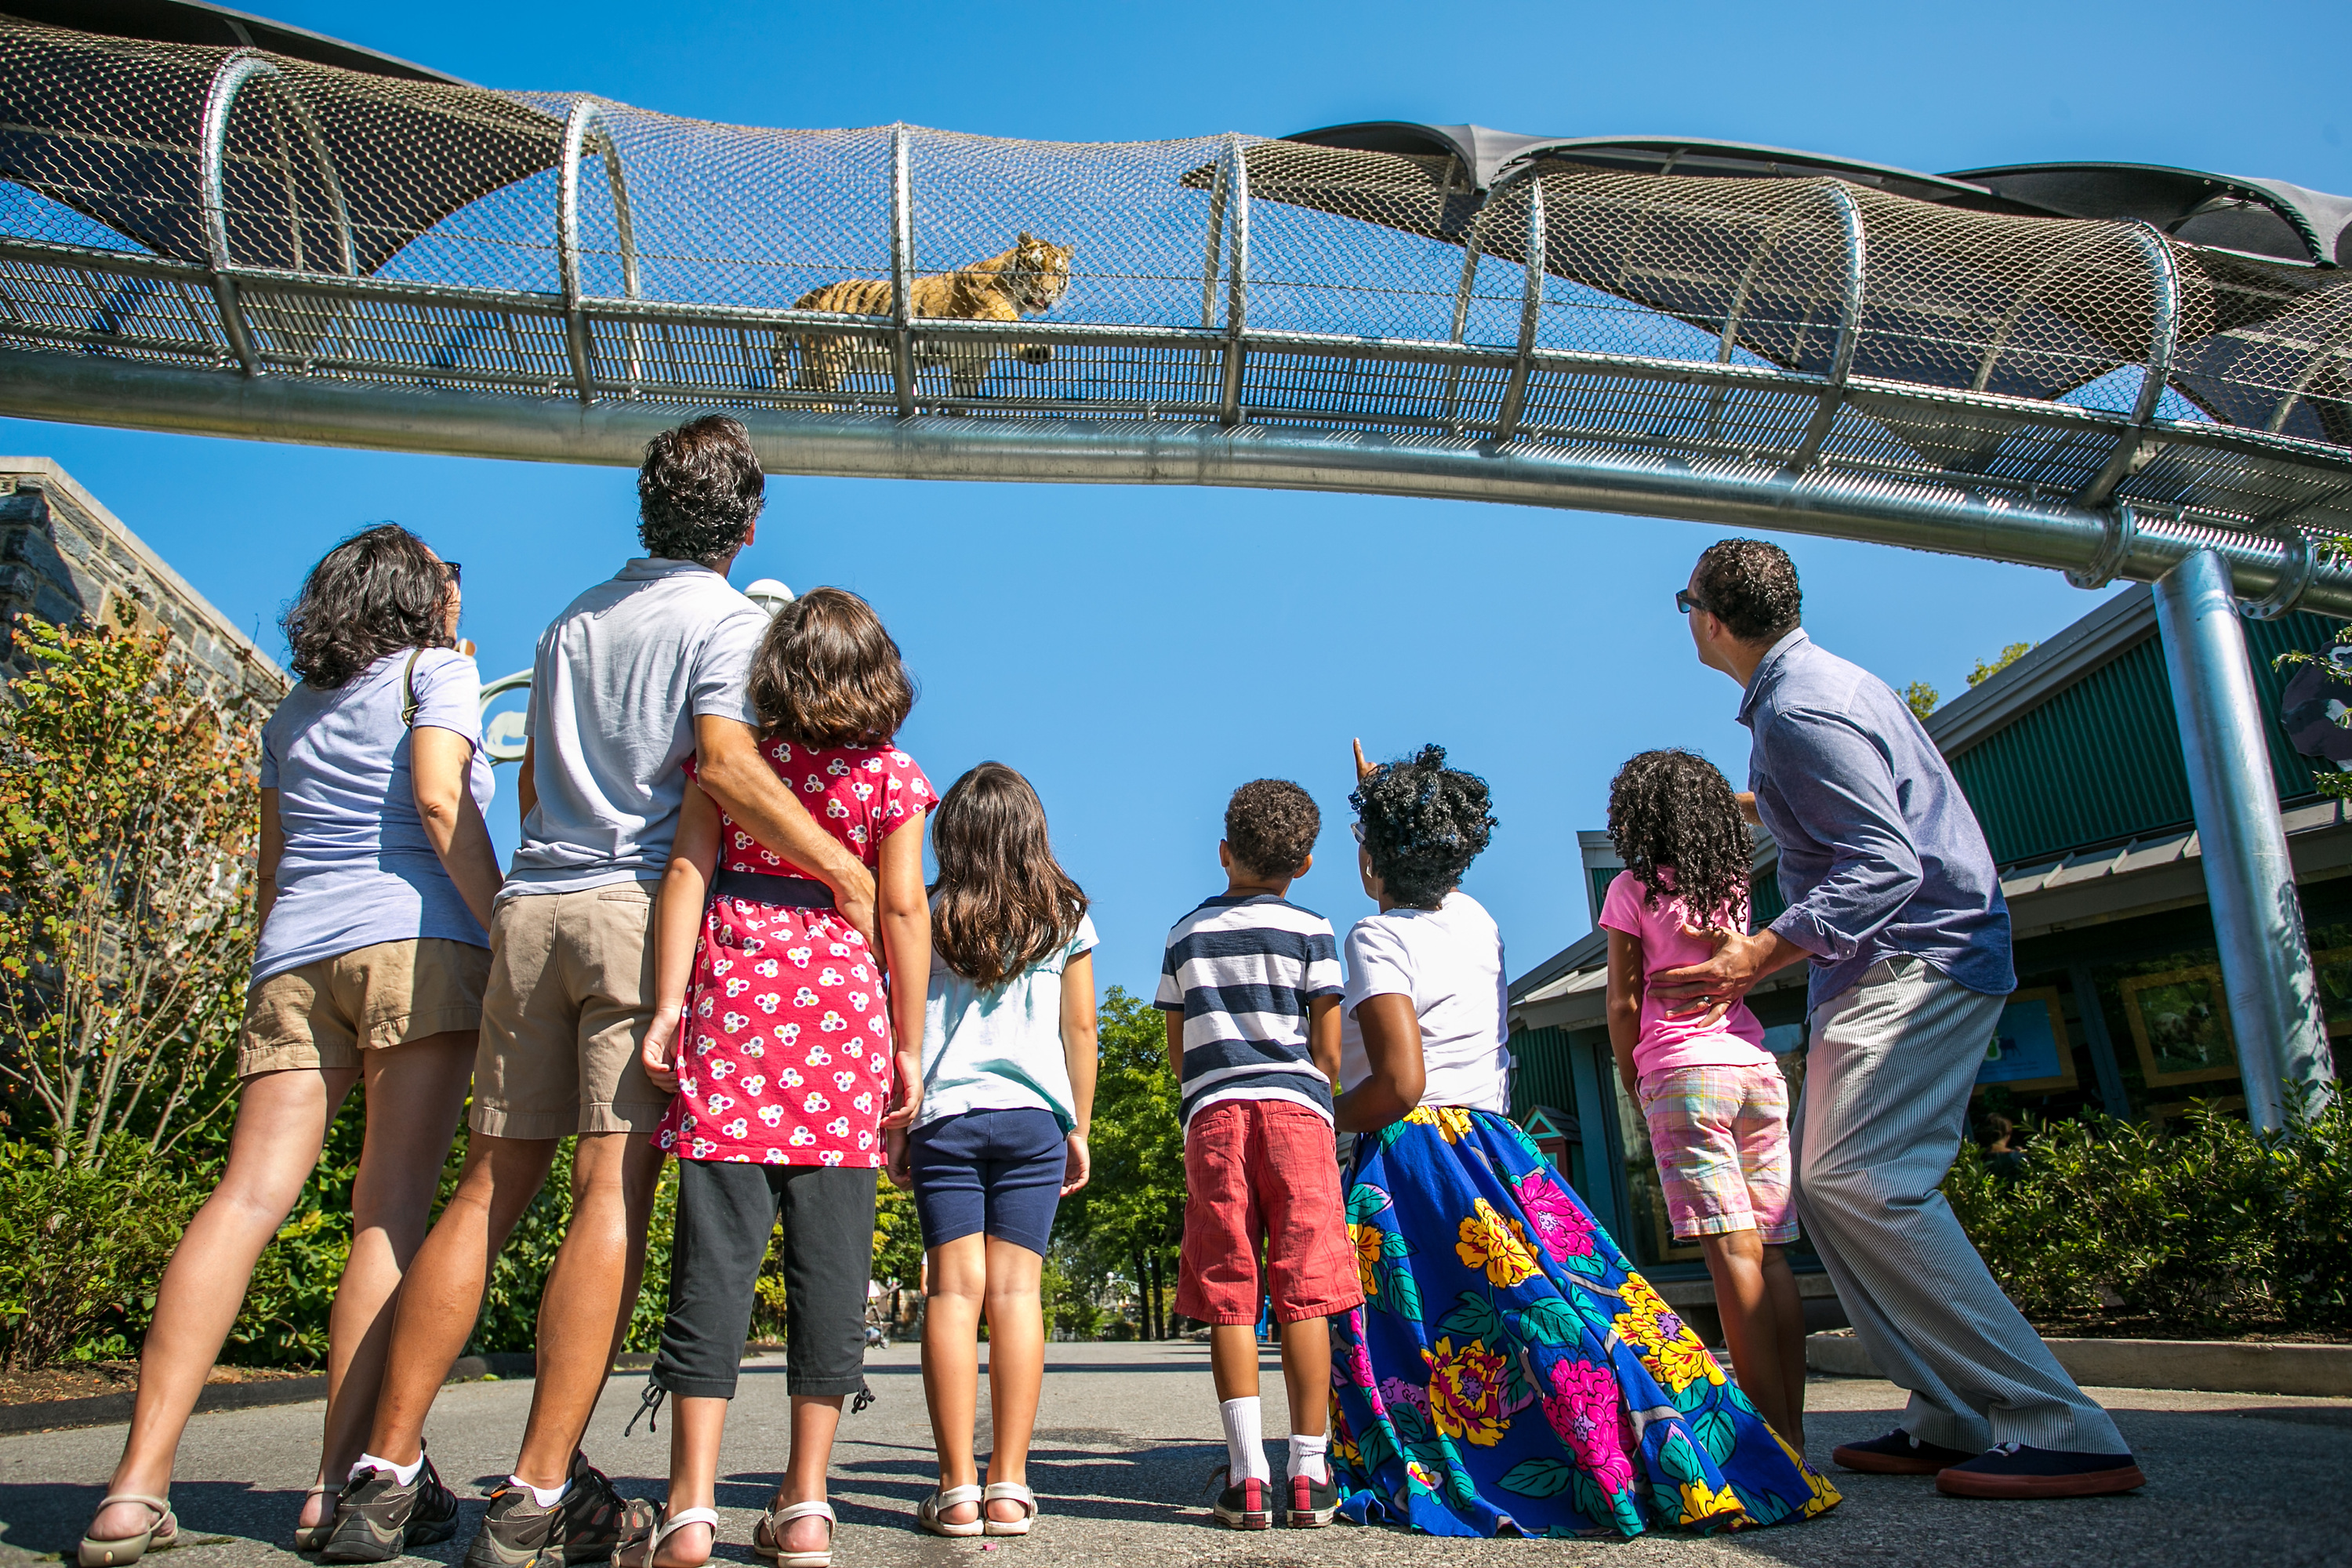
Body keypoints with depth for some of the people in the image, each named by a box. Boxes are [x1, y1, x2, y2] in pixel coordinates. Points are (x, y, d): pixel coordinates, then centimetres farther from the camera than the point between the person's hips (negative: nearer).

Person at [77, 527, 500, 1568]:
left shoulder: (291, 714, 28)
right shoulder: (436, 671, 11)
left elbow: (271, 872, 26)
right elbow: (438, 800, -6)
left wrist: (278, 974, 30)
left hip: (291, 957, 6)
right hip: (414, 941, -5)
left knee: (248, 1198, -4)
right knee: (391, 1212, -8)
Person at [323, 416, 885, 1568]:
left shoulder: (573, 619, 22)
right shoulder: (728, 618, 1)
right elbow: (725, 766, -14)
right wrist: (844, 868, -10)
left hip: (532, 904, 6)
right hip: (645, 905, -6)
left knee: (491, 1186, 8)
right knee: (614, 1191, -6)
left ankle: (387, 1473, 9)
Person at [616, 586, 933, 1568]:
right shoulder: (893, 777, 7)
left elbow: (688, 872, 1)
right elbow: (902, 910, 4)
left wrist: (668, 1003, -1)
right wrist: (908, 1044, 7)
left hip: (735, 992, 0)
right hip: (844, 1008, 0)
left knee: (718, 1248, -1)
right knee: (831, 1256, 3)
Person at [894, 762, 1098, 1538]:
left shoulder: (930, 916, 3)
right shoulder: (1065, 918, 6)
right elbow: (1080, 1028, 9)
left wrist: (895, 1127, 10)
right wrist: (1079, 1128, 16)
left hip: (944, 1116, 0)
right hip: (1034, 1114, 1)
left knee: (955, 1287, -1)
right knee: (1016, 1289, 0)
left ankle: (958, 1489, -1)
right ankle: (1008, 1486, 1)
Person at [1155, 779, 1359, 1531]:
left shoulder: (1187, 934, 14)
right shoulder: (1311, 930, 6)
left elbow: (1177, 1052, 15)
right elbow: (1327, 1049, 3)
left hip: (1212, 1115, 2)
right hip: (1295, 1108, -1)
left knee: (1229, 1297, 1)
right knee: (1303, 1292, 0)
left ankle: (1248, 1475, -2)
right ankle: (1309, 1474, 2)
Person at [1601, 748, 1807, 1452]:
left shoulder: (1633, 888, 0)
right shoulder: (1734, 884, 15)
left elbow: (1623, 1001, 0)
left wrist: (1630, 1081, 9)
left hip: (1682, 1073, -5)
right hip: (1756, 1065, 5)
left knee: (1733, 1252, -9)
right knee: (1770, 1254, 5)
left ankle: (1778, 1435, -12)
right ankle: (1793, 1427, 6)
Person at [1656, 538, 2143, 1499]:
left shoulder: (1796, 713, -17)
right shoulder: (1826, 678, 15)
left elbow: (1885, 865, -24)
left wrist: (1764, 953, -33)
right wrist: (1767, 805, 46)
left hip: (1916, 960, -11)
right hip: (1888, 965, 11)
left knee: (1862, 1180, -19)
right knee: (1821, 1179, 8)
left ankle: (2058, 1432, -15)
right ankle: (1955, 1417, 10)